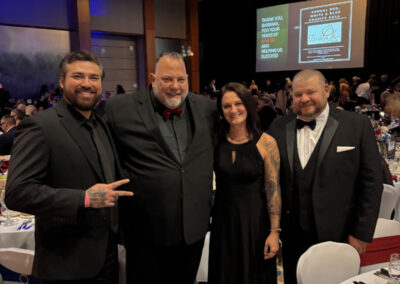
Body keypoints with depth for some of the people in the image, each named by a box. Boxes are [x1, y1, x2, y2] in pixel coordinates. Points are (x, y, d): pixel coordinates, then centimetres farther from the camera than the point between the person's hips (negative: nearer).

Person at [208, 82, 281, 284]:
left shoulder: (266, 142, -10)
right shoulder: (216, 140, -1)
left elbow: (273, 189, -9)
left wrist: (274, 232, -11)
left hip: (255, 220, -2)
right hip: (223, 221, 3)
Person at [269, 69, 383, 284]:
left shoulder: (357, 125, -5)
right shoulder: (279, 128, 2)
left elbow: (372, 183, -5)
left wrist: (361, 233, -6)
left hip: (339, 236, -2)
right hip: (292, 237, 3)